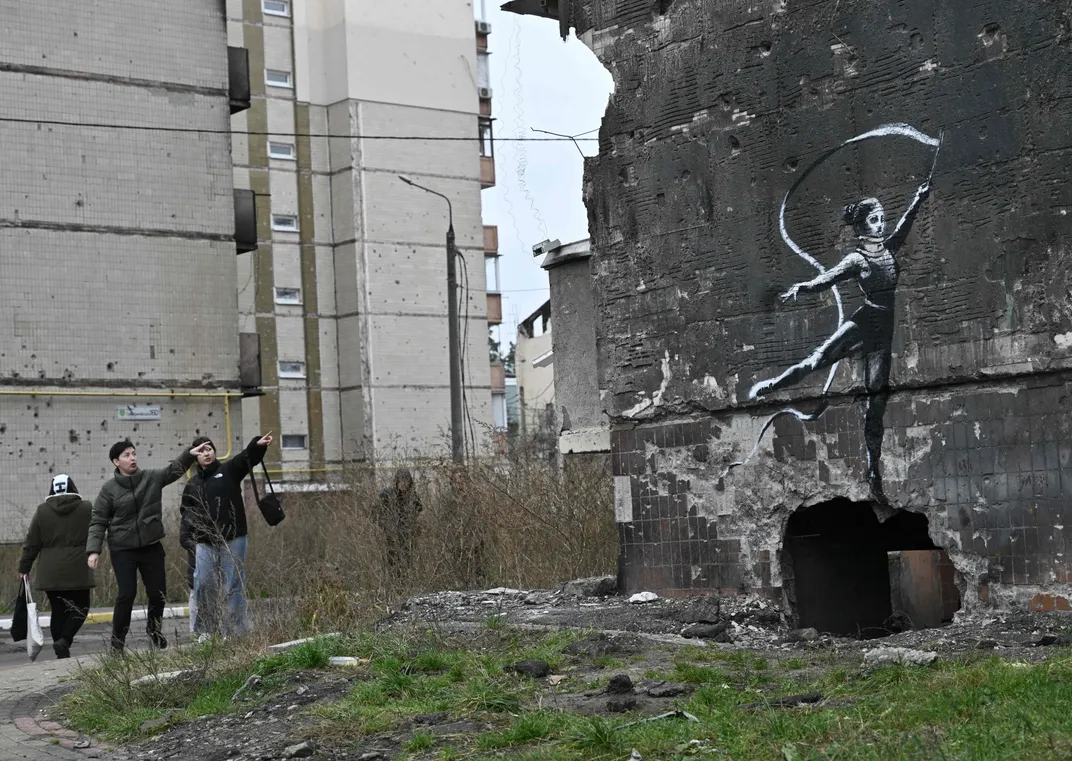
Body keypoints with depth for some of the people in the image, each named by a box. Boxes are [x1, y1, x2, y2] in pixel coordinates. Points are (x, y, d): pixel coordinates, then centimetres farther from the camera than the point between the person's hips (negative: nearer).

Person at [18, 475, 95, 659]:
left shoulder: (42, 510, 3)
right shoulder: (86, 508, -1)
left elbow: (32, 543, 4)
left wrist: (24, 567, 11)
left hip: (50, 573, 2)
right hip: (78, 571, -2)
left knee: (58, 610, 10)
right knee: (80, 607, 7)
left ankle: (62, 653, 10)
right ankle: (64, 640, -14)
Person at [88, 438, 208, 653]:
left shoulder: (152, 478, 3)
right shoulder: (109, 489, -5)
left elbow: (175, 469, -3)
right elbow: (98, 521, -4)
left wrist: (189, 454, -22)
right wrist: (93, 549, -13)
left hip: (151, 547, 3)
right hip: (123, 551, -3)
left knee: (158, 592, 7)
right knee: (127, 594, -11)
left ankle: (154, 628, 35)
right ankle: (118, 639, 5)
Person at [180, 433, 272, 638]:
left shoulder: (229, 469, 5)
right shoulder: (193, 483, 17)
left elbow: (247, 457, -13)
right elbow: (186, 510, 27)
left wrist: (258, 445, -35)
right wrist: (189, 520, 3)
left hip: (232, 538, -4)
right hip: (204, 542, 4)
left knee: (232, 584, -1)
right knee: (203, 584, 0)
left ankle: (234, 631, 3)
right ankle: (207, 630, 10)